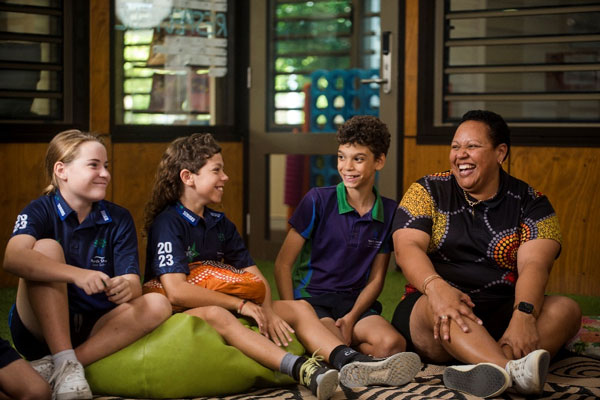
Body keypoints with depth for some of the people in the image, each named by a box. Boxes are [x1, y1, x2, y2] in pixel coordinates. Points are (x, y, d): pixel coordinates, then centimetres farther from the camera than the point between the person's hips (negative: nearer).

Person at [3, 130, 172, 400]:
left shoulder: (119, 219, 3)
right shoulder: (40, 211, -7)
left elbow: (133, 281, -8)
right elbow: (13, 258, -29)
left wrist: (126, 287, -34)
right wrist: (77, 274, -43)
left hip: (94, 329, 3)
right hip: (42, 327, -3)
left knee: (157, 306, -21)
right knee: (47, 248, -24)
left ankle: (52, 366, -28)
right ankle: (65, 364, -30)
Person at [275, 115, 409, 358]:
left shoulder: (389, 212, 5)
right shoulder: (318, 200, -2)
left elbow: (376, 279, 8)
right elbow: (283, 264, 0)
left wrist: (351, 318, -9)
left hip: (354, 302, 3)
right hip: (311, 299, -3)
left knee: (393, 345, -28)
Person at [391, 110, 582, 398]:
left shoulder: (530, 203, 6)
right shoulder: (427, 192, 7)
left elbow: (534, 265, -10)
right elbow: (407, 247, -8)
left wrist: (524, 315, -31)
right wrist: (435, 287, -31)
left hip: (502, 317, 1)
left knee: (566, 309, -24)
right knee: (441, 307, -34)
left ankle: (491, 369, -49)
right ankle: (513, 371, -61)